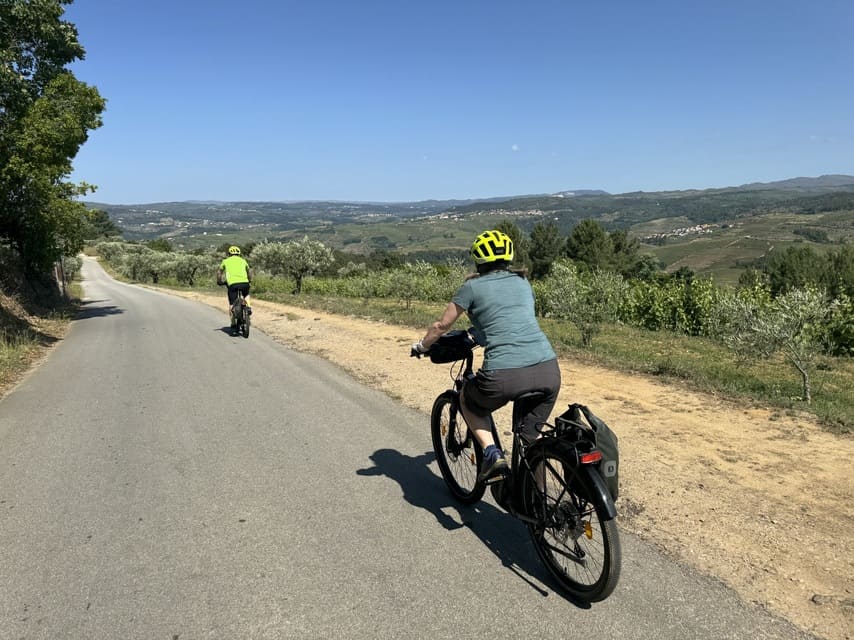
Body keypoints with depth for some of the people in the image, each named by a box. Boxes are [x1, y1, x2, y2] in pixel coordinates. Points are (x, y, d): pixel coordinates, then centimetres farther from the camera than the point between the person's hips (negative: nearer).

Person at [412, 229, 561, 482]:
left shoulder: (473, 286, 8)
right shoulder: (523, 282, 21)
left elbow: (442, 325, 17)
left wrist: (421, 346, 36)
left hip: (505, 375, -4)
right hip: (549, 372, 5)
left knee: (468, 401, 27)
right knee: (530, 438, 25)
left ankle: (492, 453, 10)